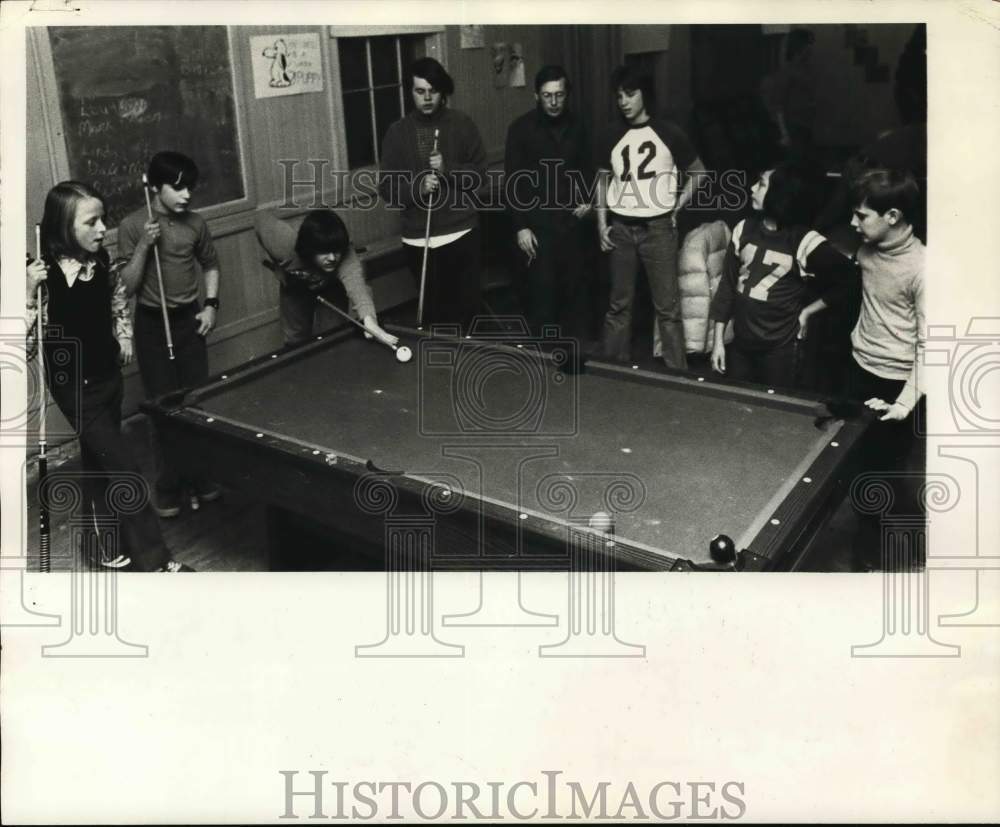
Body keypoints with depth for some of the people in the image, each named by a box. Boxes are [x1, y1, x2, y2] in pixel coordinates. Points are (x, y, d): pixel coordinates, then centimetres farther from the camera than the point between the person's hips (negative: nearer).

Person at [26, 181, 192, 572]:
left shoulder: (101, 262, -3)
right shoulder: (44, 275, -21)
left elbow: (119, 295, 18)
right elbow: (26, 343, -20)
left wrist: (124, 339, 8)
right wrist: (29, 292, -30)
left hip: (108, 377, 6)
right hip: (75, 388, -6)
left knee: (99, 463, 19)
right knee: (125, 469, -6)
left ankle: (112, 548, 32)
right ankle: (154, 559, 3)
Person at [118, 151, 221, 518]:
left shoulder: (195, 223, -1)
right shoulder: (132, 225, -10)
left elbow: (211, 265, 15)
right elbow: (127, 285, -11)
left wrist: (211, 305, 3)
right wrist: (144, 245, -23)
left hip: (189, 320, 3)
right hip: (153, 324, -3)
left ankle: (199, 477, 20)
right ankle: (168, 487, 11)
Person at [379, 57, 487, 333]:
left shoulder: (462, 124, 2)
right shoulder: (398, 132, 2)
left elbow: (480, 174, 1)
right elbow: (387, 188, 0)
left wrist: (449, 170, -16)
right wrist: (419, 187, -18)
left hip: (462, 234, 0)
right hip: (419, 240, 0)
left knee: (467, 308, 4)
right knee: (432, 311, 5)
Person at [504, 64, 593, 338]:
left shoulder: (577, 126, 6)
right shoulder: (521, 128, -6)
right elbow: (513, 181, -6)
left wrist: (587, 200, 1)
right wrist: (520, 226, -11)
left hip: (571, 220, 4)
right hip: (537, 223, -4)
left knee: (575, 287, 8)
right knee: (541, 289, -3)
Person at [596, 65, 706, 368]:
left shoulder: (668, 133, -2)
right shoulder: (614, 137, 7)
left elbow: (698, 172, 7)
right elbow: (602, 179, 16)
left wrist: (679, 205, -2)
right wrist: (601, 224, 7)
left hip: (657, 228, -3)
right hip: (621, 229, 3)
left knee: (667, 306, -2)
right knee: (619, 303, 10)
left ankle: (677, 373, 5)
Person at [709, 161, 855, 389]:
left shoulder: (804, 241, -14)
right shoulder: (744, 229, 0)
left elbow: (848, 280, -8)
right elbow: (727, 285, 5)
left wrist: (807, 311, -5)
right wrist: (718, 340, 4)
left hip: (781, 348, -4)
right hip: (740, 344, 4)